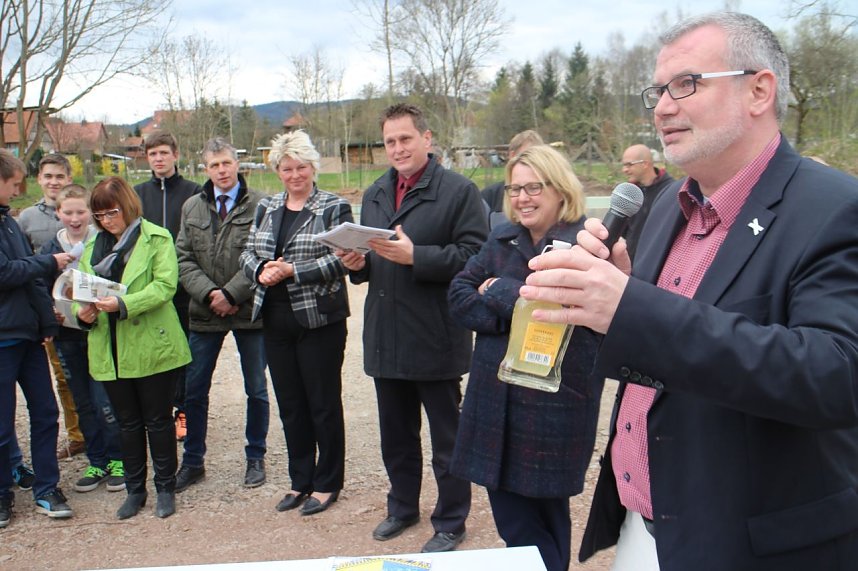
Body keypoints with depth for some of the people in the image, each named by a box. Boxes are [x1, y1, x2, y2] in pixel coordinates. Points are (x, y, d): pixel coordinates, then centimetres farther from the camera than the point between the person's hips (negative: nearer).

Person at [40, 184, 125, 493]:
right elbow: (42, 293, 12)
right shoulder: (49, 249, 6)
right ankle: (97, 462, 23)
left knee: (104, 400, -6)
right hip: (67, 334, 4)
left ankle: (117, 460, 11)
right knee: (83, 403, 11)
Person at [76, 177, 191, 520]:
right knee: (127, 423, 14)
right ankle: (135, 490, 26)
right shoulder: (93, 246, 13)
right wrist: (83, 312, -11)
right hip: (111, 350, 5)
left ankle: (165, 488, 20)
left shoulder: (157, 238, -4)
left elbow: (165, 285, -15)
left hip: (151, 346, -5)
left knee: (158, 420, 6)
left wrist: (123, 304, -26)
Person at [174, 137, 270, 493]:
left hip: (249, 311, -3)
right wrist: (208, 294, -12)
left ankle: (255, 458, 26)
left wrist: (231, 293, -17)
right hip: (204, 313, 4)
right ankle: (193, 461, 24)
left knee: (256, 389, 9)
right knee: (194, 390, 9)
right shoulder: (192, 207, 8)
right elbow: (184, 259, 3)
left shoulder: (258, 205, -7)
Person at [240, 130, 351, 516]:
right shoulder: (266, 208, 12)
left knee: (323, 403, 5)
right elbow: (248, 253, 10)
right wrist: (262, 270, -11)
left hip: (319, 320, -5)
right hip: (276, 320, 6)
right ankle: (300, 480, 28)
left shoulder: (334, 207, -4)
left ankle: (327, 484, 20)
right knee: (290, 404, 13)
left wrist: (293, 272, -21)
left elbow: (339, 260, -13)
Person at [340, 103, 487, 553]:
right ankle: (403, 507, 39)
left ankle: (451, 522, 24)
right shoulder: (374, 194, 14)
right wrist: (357, 263, -2)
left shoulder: (458, 190, -8)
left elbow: (474, 256, -18)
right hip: (385, 340, 7)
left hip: (435, 341, -6)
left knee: (446, 439, 8)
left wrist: (414, 256, -25)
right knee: (395, 436, 20)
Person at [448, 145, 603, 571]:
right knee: (509, 514, 14)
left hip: (554, 404, -6)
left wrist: (499, 290, -8)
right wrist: (508, 318, -12)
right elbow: (460, 293, 5)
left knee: (546, 514, 11)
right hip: (496, 399, 6)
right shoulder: (502, 239, 10)